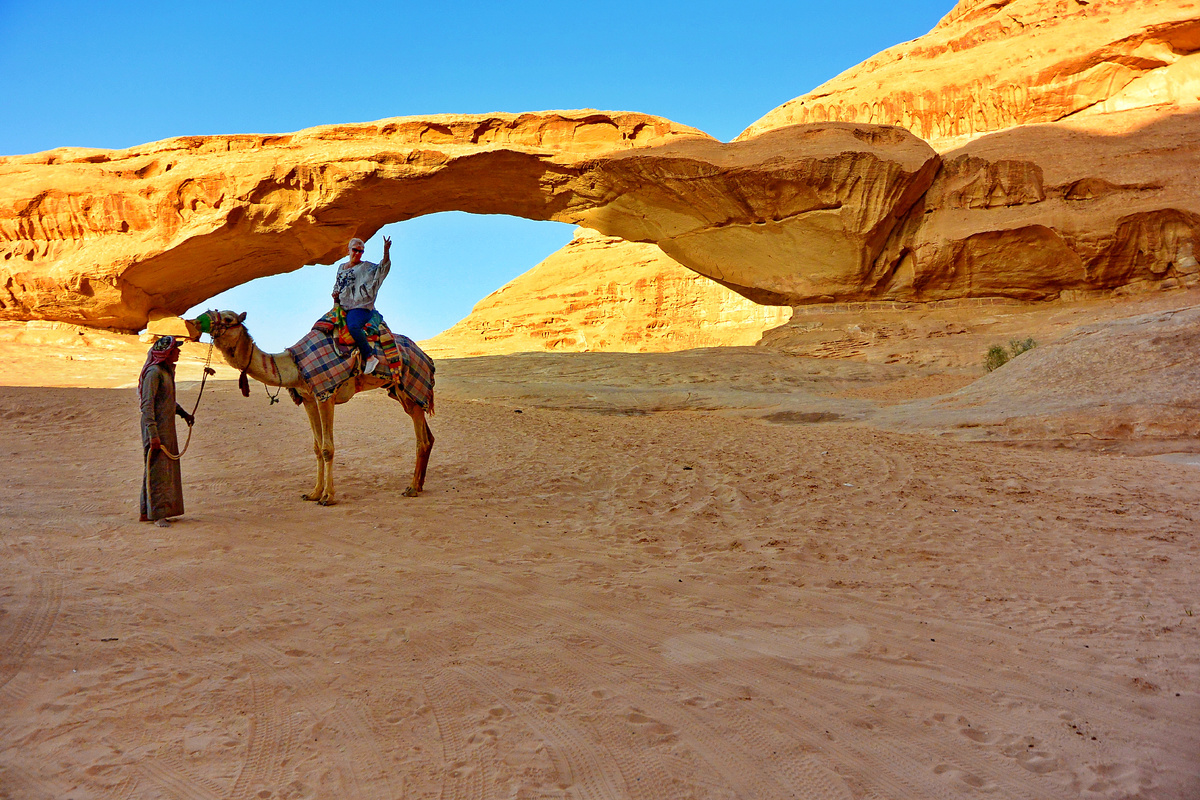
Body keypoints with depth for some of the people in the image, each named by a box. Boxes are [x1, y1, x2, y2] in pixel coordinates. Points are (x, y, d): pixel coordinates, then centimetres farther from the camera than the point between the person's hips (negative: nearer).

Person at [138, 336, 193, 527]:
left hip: (167, 427, 10)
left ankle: (146, 512, 22)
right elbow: (147, 405, -20)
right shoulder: (154, 373, -16)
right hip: (156, 427, -10)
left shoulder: (168, 371, 13)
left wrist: (184, 414, 30)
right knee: (157, 469, -5)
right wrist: (153, 434, -24)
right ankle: (158, 514, 0)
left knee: (168, 467, 13)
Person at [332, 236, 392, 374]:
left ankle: (370, 357, -31)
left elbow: (382, 269, -11)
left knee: (353, 326, -35)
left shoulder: (366, 267, 5)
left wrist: (386, 252, -24)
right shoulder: (341, 267, 22)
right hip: (343, 306, 8)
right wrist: (335, 294, 11)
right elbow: (337, 285, 33)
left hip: (360, 306, -8)